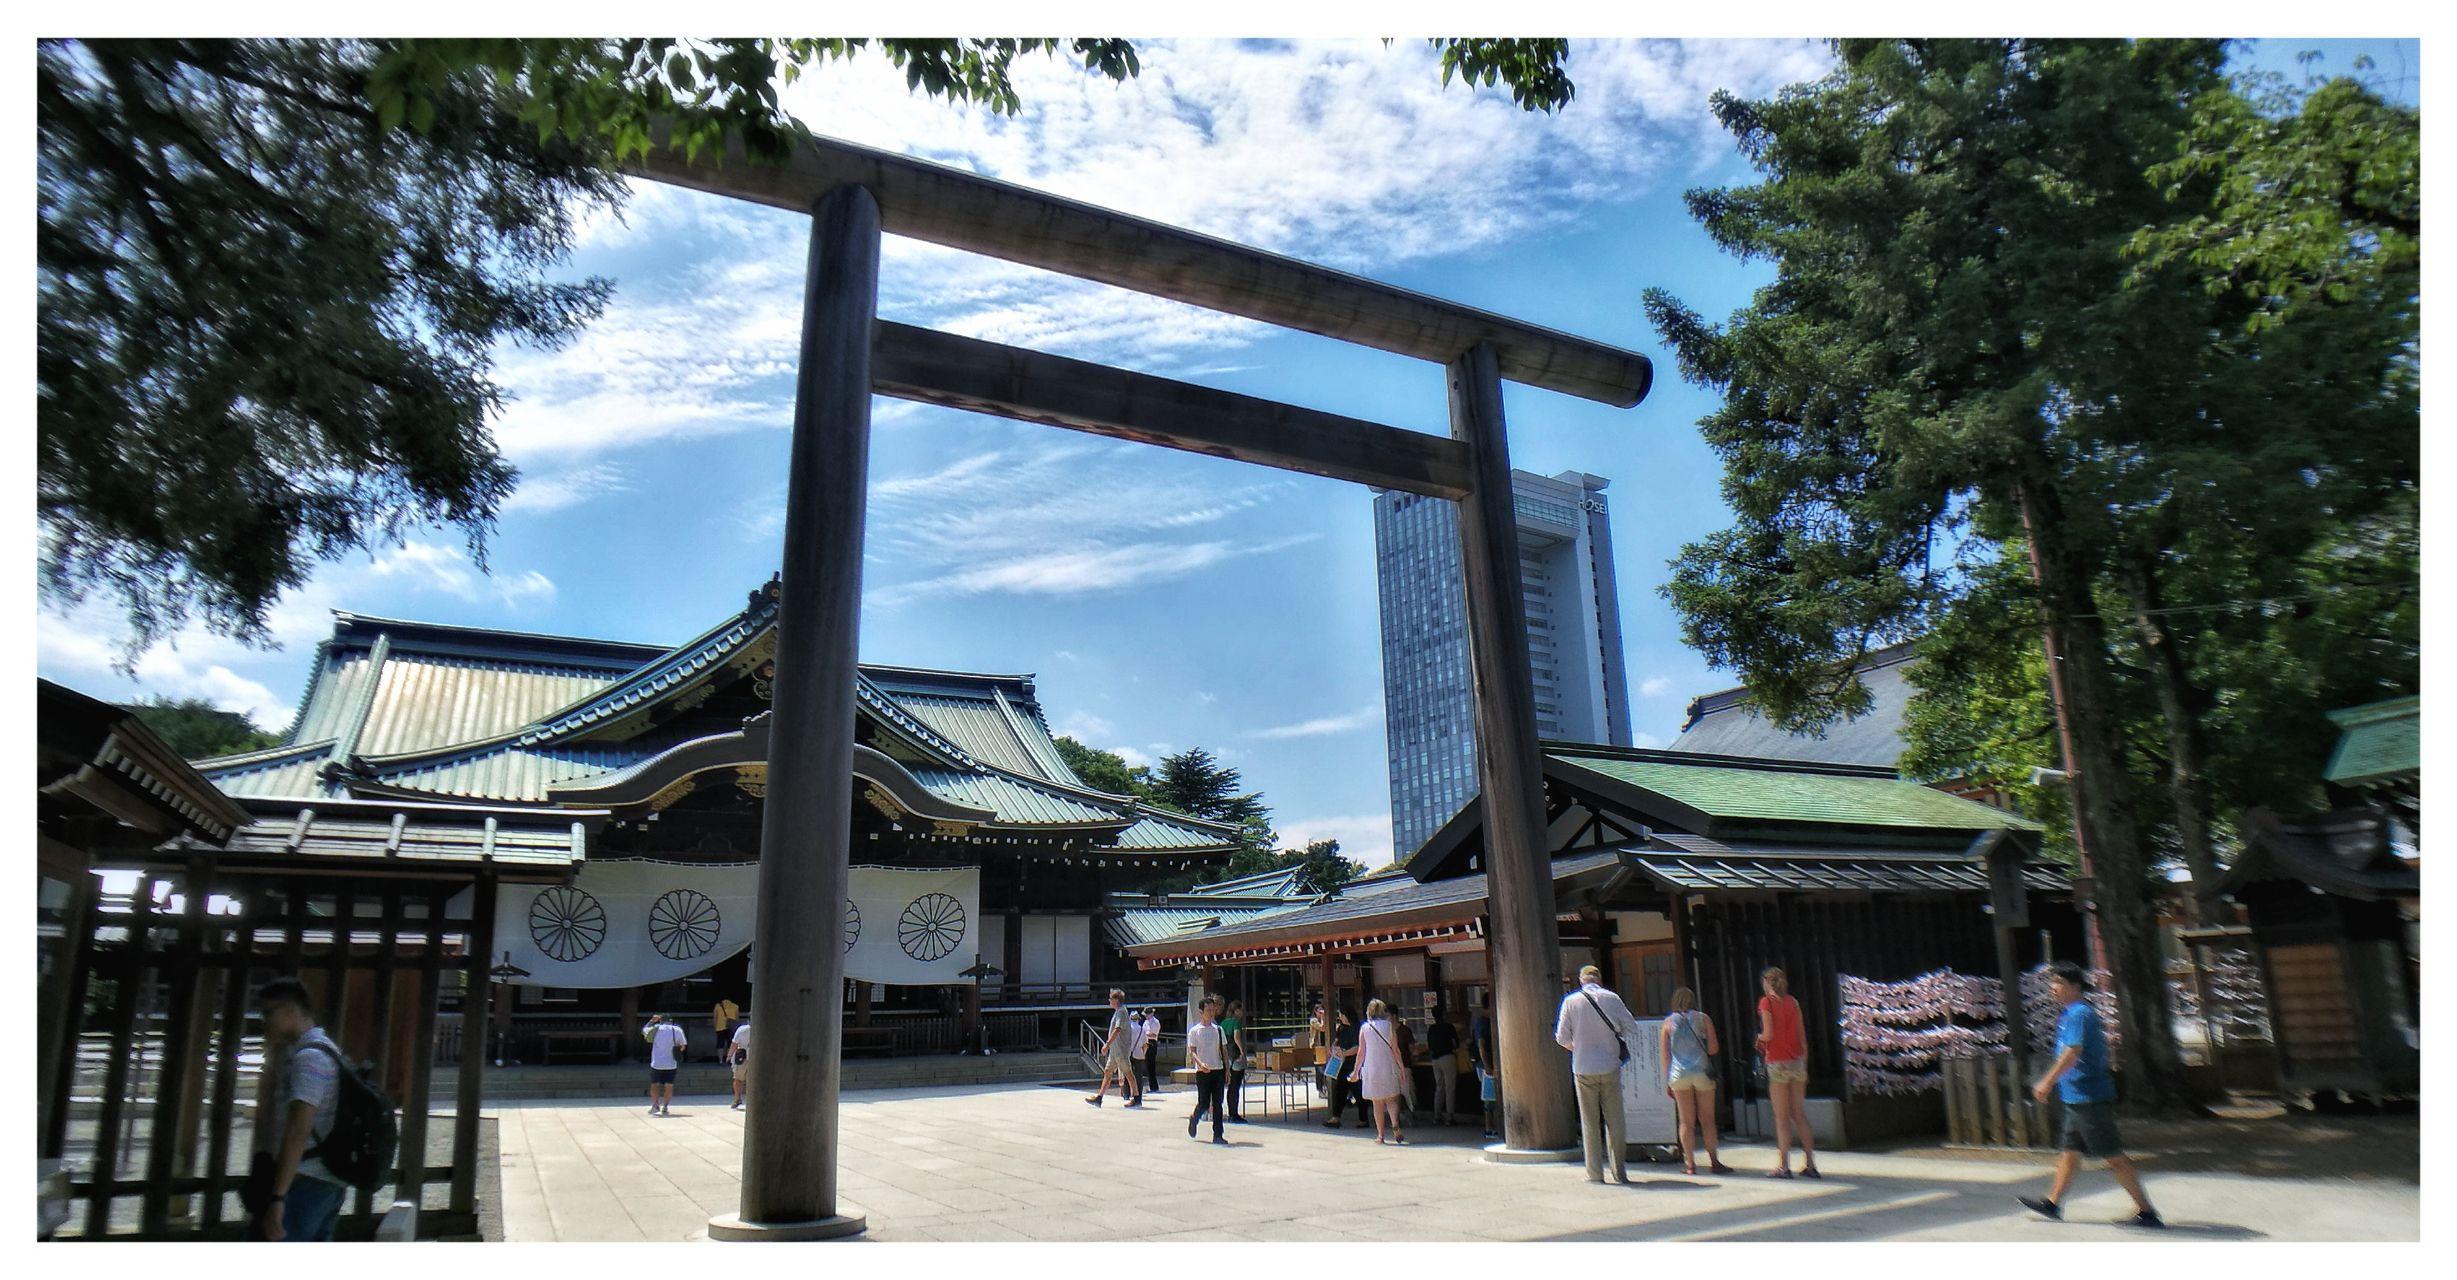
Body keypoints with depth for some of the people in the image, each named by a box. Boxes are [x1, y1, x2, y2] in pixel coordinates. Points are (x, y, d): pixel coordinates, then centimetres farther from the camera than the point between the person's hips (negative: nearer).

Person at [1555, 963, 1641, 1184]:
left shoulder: (1571, 1001, -3)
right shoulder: (1611, 998, -2)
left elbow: (1562, 1037, -2)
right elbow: (1632, 1028, 0)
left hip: (1583, 1068, 0)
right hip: (1610, 1066, 0)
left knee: (1589, 1122, 7)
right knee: (1615, 1120, 9)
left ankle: (1595, 1173, 8)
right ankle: (1620, 1171, 11)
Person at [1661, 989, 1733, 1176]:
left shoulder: (1668, 1023, 6)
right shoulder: (1703, 1019, 5)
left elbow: (1665, 1055, 4)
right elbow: (1713, 1048, -1)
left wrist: (1667, 1081, 7)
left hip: (1679, 1075, 0)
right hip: (1702, 1072, 0)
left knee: (1686, 1122, 5)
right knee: (1707, 1120, 7)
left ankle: (1690, 1164, 2)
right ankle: (1714, 1162, 5)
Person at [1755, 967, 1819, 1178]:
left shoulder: (1766, 1002, -7)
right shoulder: (1793, 1002, 9)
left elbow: (1768, 1033, -16)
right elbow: (1802, 1037, 9)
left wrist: (1759, 1038, 6)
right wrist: (1804, 1066, 15)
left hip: (1778, 1063, -5)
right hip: (1797, 1062, 5)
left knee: (1782, 1117, -1)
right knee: (1799, 1115, 10)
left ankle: (1783, 1165, -1)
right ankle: (1810, 1164, 9)